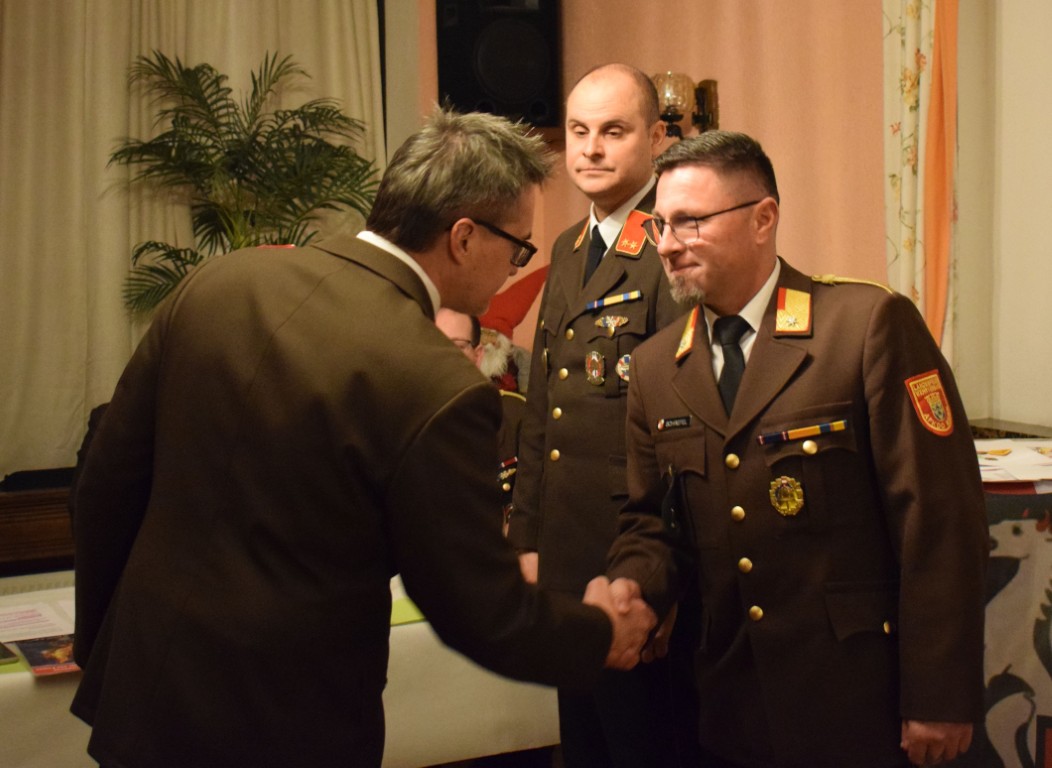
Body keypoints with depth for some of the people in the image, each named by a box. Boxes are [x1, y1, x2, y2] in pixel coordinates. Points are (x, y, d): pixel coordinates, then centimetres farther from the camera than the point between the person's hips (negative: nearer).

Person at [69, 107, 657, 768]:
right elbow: (484, 615, -14)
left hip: (138, 690, 6)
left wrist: (99, 640, 16)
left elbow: (107, 482, 2)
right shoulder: (438, 390, -23)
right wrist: (600, 636, 6)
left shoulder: (218, 282, -6)